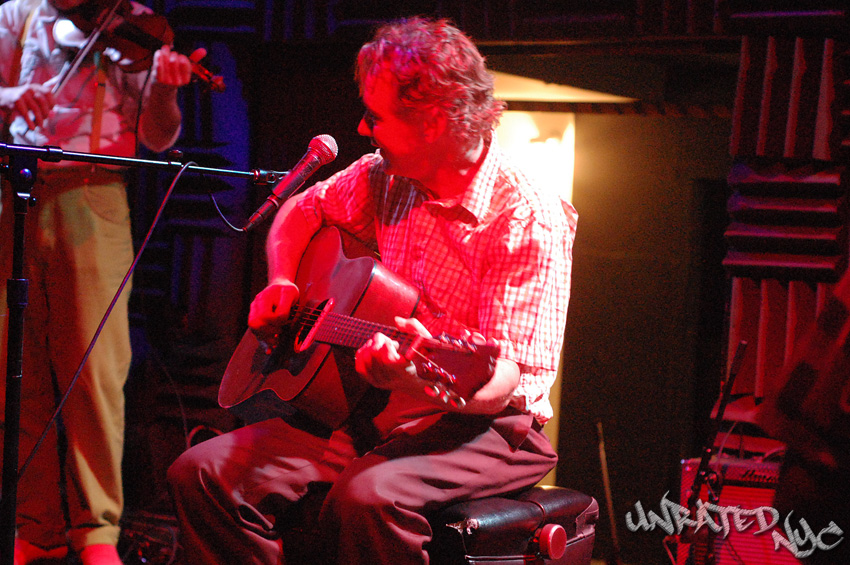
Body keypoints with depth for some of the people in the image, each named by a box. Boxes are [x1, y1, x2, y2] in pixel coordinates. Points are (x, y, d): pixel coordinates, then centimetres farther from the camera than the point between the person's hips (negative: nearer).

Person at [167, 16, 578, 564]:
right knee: (201, 474, -14)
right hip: (370, 415, 6)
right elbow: (303, 210, 26)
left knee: (367, 496, -38)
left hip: (482, 425, -6)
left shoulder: (529, 220, -16)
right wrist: (281, 283, 6)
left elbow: (504, 379, -23)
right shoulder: (383, 178, 6)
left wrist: (422, 378, -44)